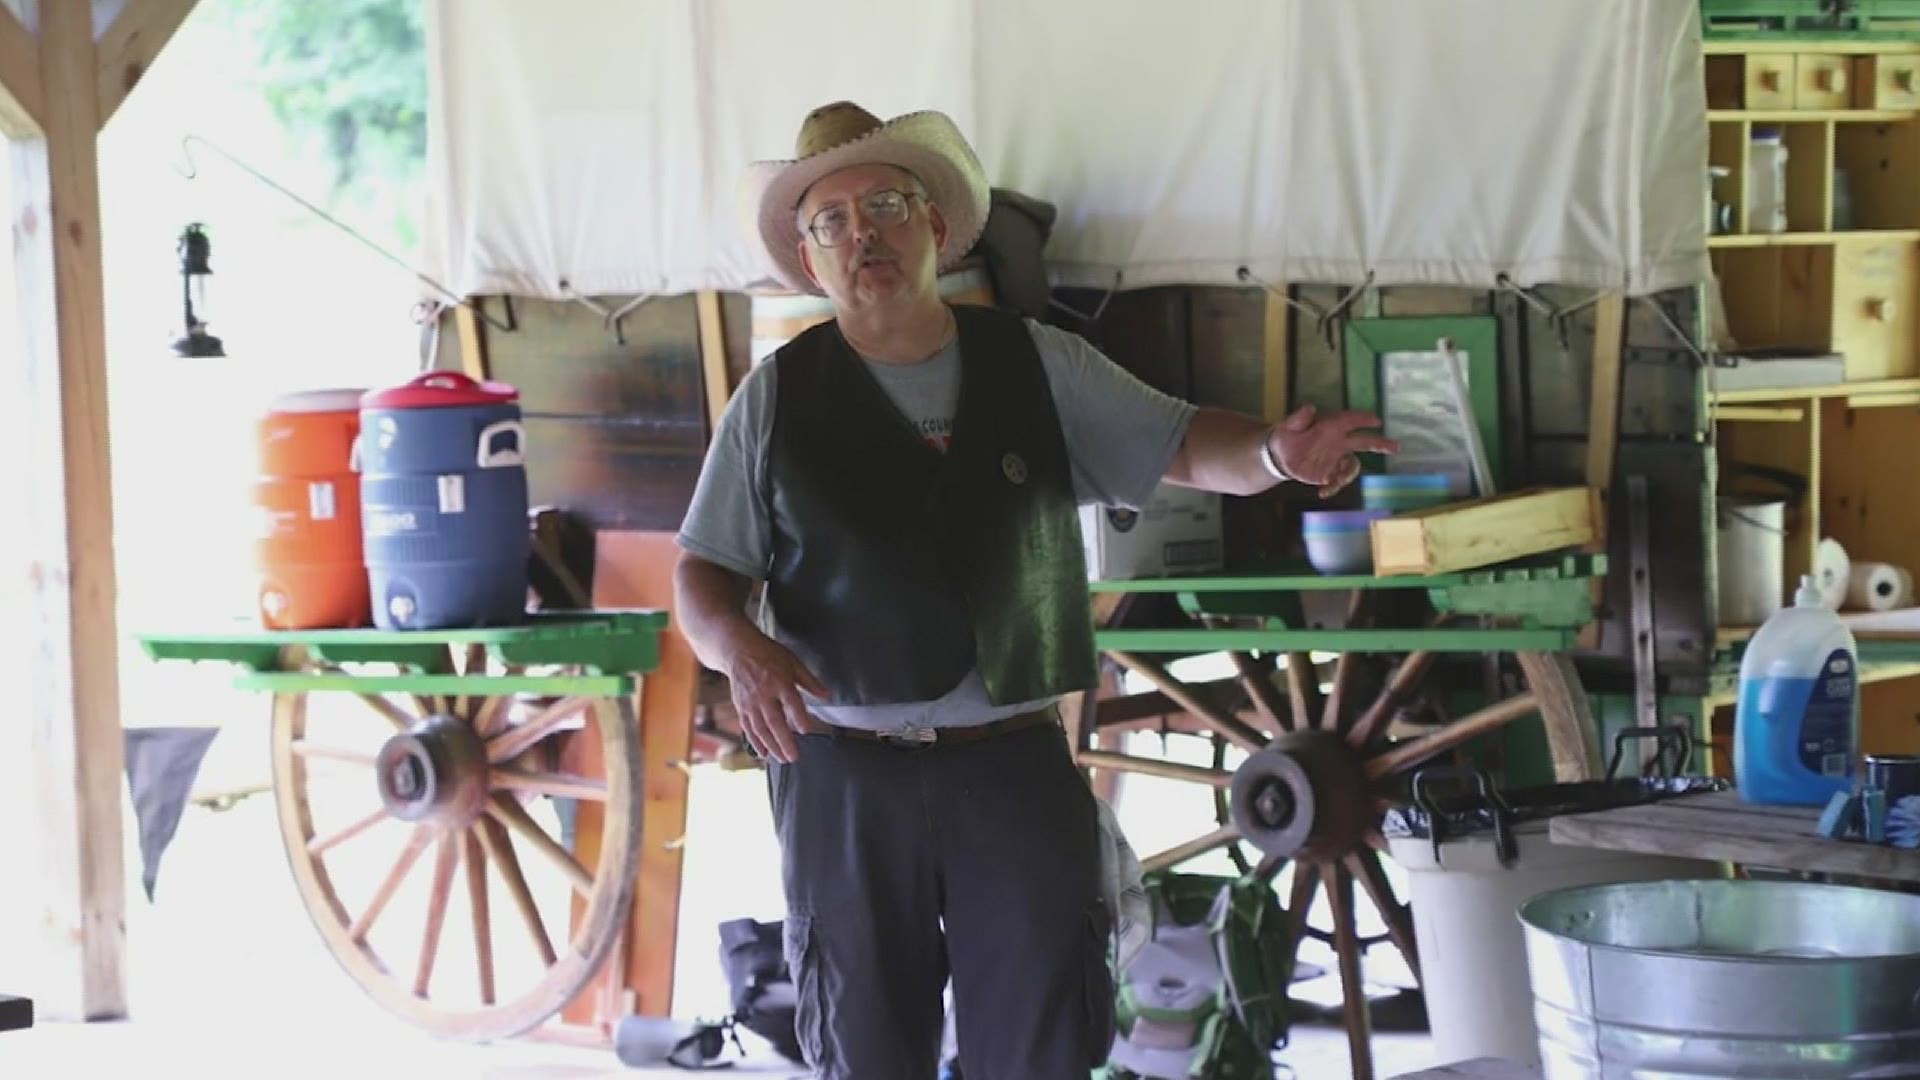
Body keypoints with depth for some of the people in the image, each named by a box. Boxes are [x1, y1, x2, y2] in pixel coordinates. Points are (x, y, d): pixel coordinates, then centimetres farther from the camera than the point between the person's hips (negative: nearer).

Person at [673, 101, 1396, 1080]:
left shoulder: (1037, 365, 5)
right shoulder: (778, 397, 3)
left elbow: (1181, 447, 5)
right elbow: (702, 573, 3)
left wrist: (1276, 453, -17)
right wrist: (740, 648, -20)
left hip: (1016, 766, 0)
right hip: (845, 776, 0)